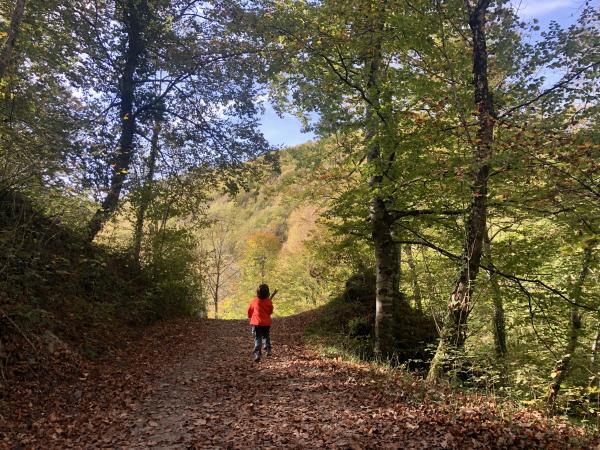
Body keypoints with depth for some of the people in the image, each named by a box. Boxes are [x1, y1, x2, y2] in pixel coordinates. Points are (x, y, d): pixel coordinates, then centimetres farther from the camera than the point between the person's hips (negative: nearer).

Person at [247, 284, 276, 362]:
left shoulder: (254, 301, -7)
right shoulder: (269, 301, -7)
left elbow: (249, 310, 6)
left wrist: (250, 317, 25)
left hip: (257, 323, -1)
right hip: (267, 323, 1)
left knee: (257, 339, 0)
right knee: (266, 336, 23)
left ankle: (257, 354, -13)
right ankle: (268, 349, 11)